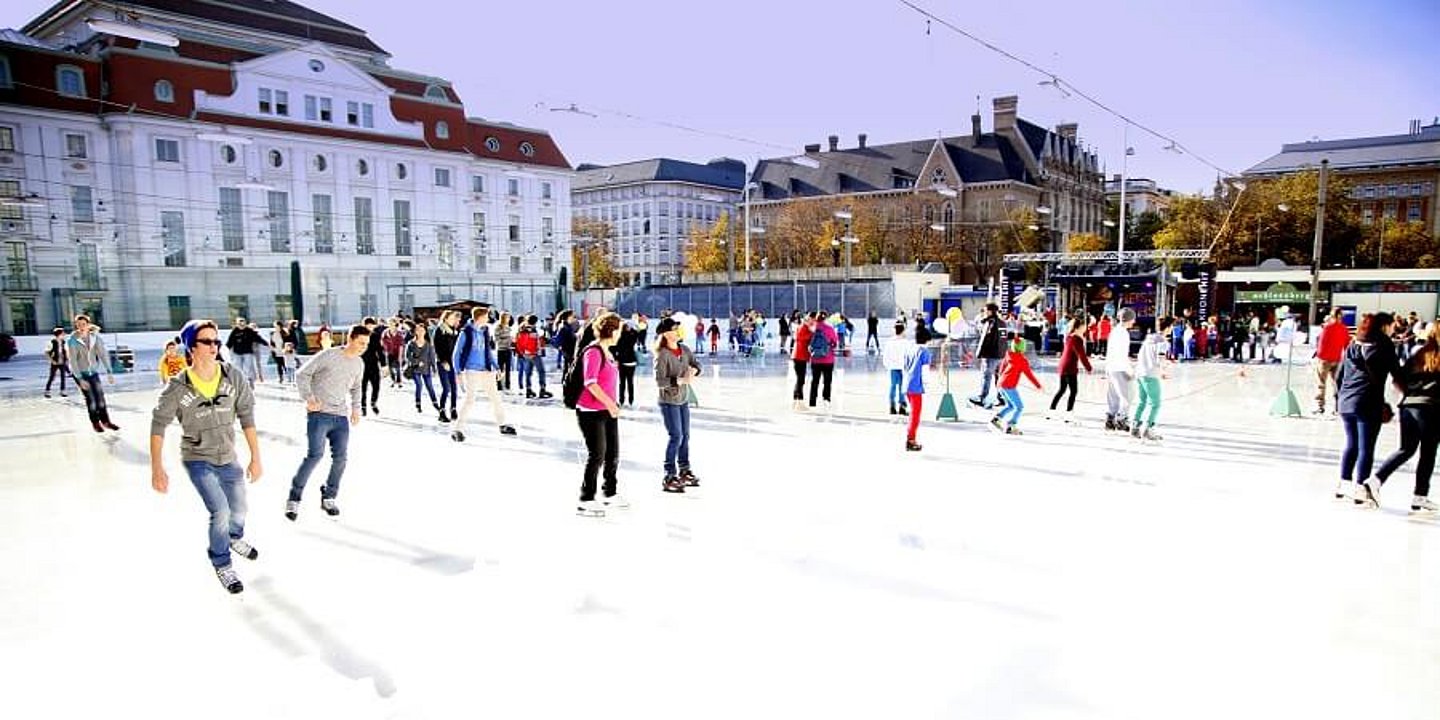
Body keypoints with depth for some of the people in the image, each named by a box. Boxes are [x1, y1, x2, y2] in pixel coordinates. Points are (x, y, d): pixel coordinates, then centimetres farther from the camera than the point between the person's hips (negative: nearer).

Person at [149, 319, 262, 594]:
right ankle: (222, 565, 11)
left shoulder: (234, 378, -12)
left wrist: (256, 458, -5)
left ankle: (235, 539, 55)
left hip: (228, 459, 3)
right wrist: (157, 469, -14)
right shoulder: (178, 387, -17)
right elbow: (158, 425, -10)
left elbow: (247, 417, -6)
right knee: (221, 511, -15)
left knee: (239, 510, 19)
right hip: (197, 460, -3)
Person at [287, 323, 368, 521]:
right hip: (319, 414, -6)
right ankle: (294, 499, 0)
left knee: (340, 457, 3)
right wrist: (308, 399, -13)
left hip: (341, 416, 6)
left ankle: (329, 498, 20)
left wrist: (356, 408, 14)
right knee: (315, 455, -14)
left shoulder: (359, 363, 9)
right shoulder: (328, 356, -10)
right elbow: (302, 374, -5)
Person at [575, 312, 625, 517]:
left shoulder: (607, 352, 13)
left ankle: (611, 494, 32)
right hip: (591, 412, -9)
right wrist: (609, 403, -25)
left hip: (608, 411, 9)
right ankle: (586, 501, 7)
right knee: (597, 454, -4)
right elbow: (590, 382, -23)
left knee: (613, 453, 16)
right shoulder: (593, 352, -16)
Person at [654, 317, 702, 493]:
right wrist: (680, 380, -29)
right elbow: (659, 382, -22)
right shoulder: (662, 355, -18)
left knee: (685, 436, 14)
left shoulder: (685, 350, 1)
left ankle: (684, 471, 28)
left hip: (684, 399, 7)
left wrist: (693, 370, -15)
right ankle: (669, 477, 1)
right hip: (669, 401, -7)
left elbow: (697, 365, 8)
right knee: (676, 436, -8)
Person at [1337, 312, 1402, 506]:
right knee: (1366, 448, -1)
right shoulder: (1384, 345, -4)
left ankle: (1343, 484, 17)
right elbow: (1397, 374, -1)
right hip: (1369, 404, -6)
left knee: (1351, 445, 15)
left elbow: (1339, 376, 15)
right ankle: (1360, 489, 0)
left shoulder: (1352, 346, 13)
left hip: (1346, 403, 6)